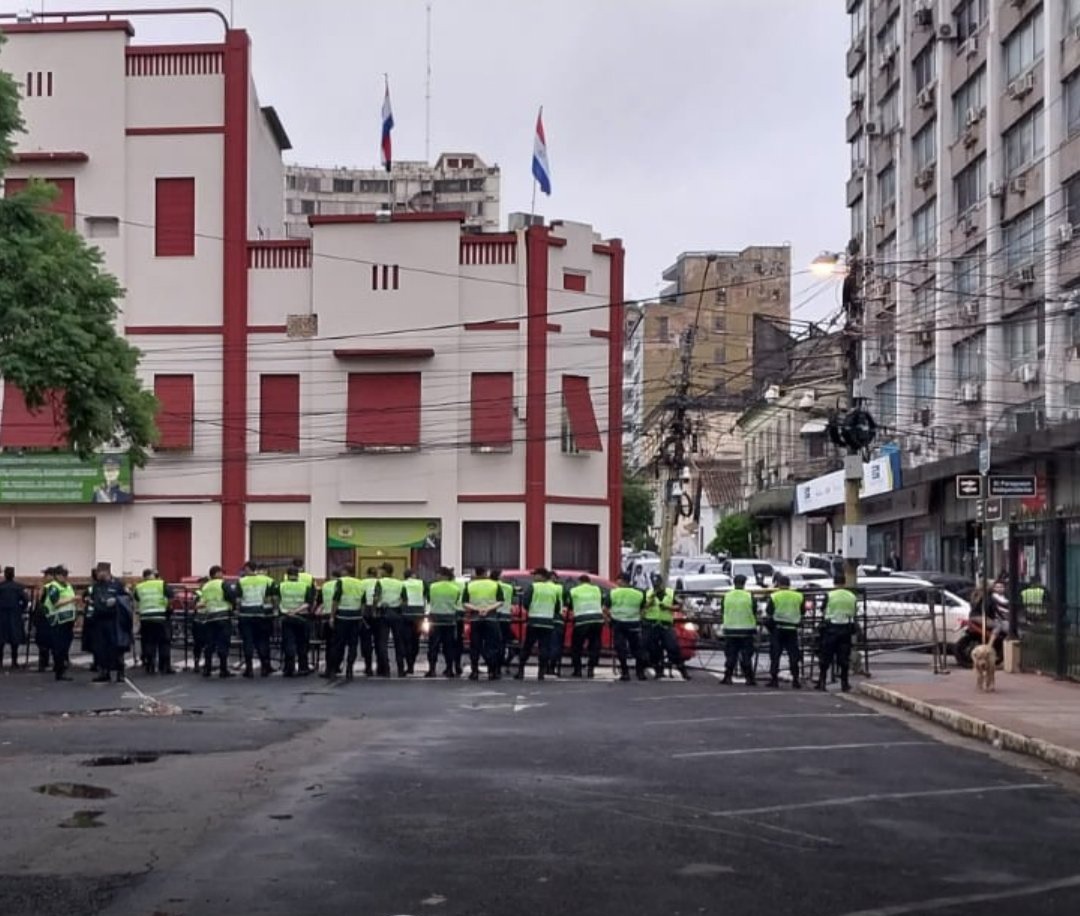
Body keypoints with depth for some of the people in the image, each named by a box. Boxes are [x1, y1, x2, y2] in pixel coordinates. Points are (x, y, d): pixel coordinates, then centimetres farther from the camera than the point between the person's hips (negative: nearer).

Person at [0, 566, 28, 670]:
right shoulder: (19, 587, -6)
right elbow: (26, 599, -12)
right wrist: (22, 609, 3)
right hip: (15, 617, -1)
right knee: (15, 640, 5)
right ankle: (14, 662, 4)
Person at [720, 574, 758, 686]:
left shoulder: (726, 596, 0)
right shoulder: (749, 597, -6)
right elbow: (754, 614, 1)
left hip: (730, 630, 2)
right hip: (746, 630, -2)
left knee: (730, 655, 8)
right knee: (746, 656, 3)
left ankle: (727, 677, 7)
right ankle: (749, 678, 3)